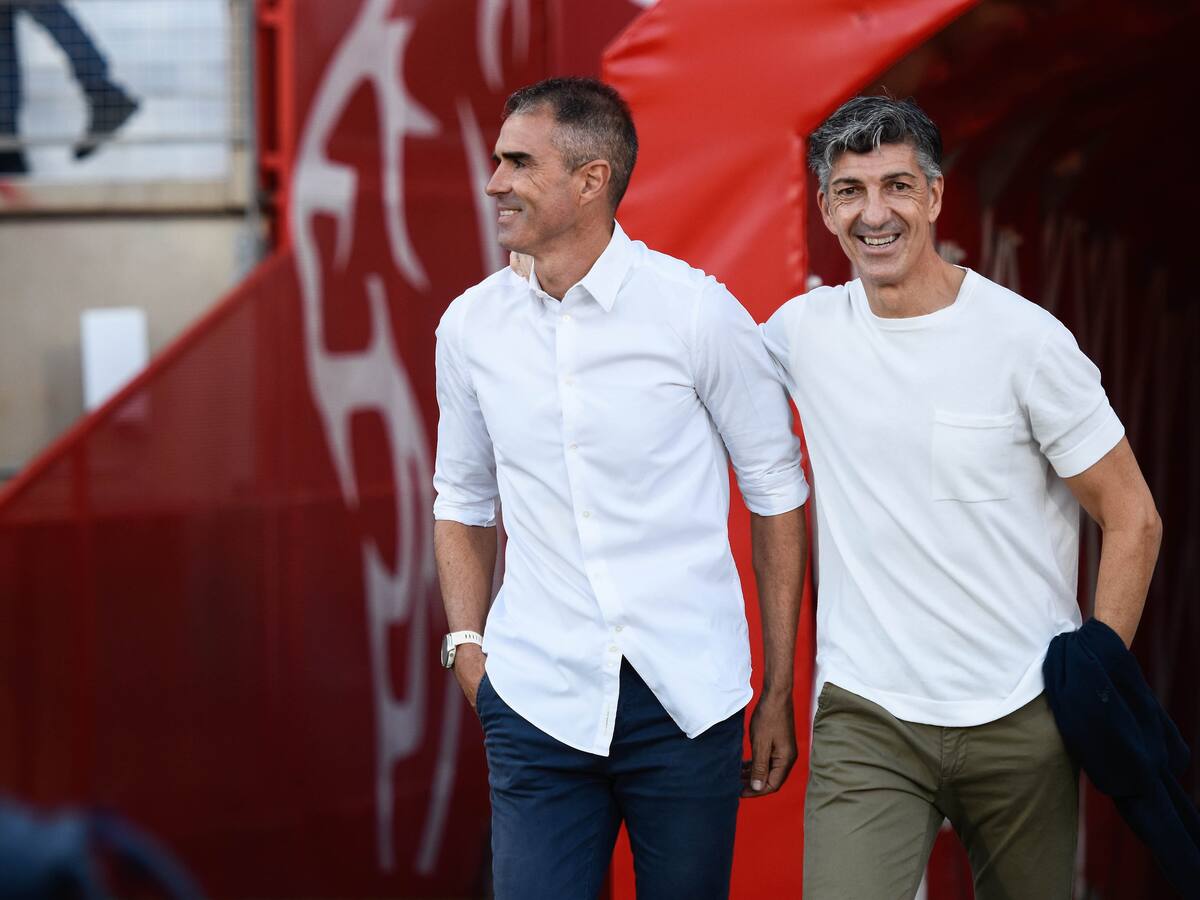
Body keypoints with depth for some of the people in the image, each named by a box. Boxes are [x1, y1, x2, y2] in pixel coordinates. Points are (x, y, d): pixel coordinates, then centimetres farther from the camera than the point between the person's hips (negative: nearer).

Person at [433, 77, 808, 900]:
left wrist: (779, 693, 1)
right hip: (538, 700, 2)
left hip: (687, 699, -2)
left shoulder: (699, 313, -5)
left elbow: (777, 493, 1)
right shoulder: (470, 327, 5)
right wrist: (466, 641, 1)